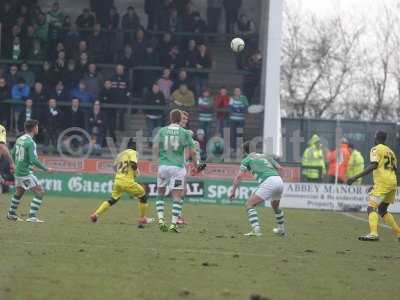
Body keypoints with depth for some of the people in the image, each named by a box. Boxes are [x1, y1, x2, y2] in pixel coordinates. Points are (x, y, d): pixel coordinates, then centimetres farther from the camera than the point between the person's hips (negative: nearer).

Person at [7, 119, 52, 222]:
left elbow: (13, 154, 19)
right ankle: (32, 216, -10)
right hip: (26, 173, -9)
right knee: (40, 192, -5)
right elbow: (34, 160, -24)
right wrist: (46, 168, -13)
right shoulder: (30, 142, -19)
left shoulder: (19, 139, 7)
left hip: (18, 171, 9)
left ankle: (11, 214, 40)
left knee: (19, 192, 27)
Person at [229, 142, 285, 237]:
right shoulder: (264, 156, 28)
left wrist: (233, 191, 6)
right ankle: (281, 229, 47)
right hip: (279, 181, 7)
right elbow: (279, 167, 25)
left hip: (268, 182, -6)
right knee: (275, 206, 34)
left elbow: (239, 176, 3)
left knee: (249, 205, 1)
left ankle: (256, 230, -16)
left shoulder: (247, 159, 13)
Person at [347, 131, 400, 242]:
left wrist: (356, 177, -24)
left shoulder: (376, 149, -3)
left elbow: (373, 166, -19)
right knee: (382, 210, 23)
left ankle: (373, 233, -36)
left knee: (371, 208, -15)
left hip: (382, 182, -8)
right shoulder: (390, 151, 21)